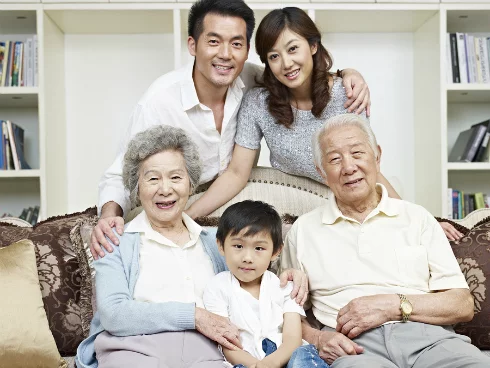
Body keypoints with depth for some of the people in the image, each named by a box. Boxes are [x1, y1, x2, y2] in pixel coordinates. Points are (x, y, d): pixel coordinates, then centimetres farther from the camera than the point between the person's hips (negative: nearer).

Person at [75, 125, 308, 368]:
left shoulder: (213, 241, 22)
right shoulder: (117, 243, 11)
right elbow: (112, 313, -4)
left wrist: (285, 277, 9)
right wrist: (193, 315, -11)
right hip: (134, 348, -3)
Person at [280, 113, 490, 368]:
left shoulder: (417, 218, 14)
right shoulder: (303, 230, 14)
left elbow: (463, 305, 8)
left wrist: (394, 305, -7)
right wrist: (317, 338, -8)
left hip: (428, 337, 1)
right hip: (354, 346, 0)